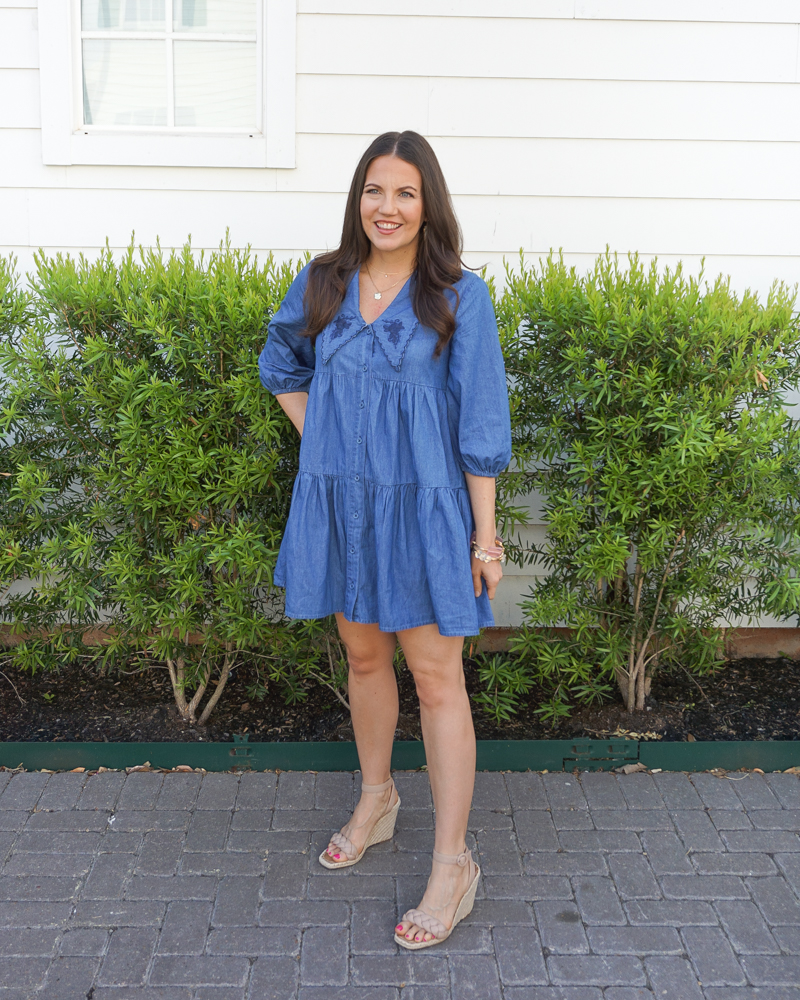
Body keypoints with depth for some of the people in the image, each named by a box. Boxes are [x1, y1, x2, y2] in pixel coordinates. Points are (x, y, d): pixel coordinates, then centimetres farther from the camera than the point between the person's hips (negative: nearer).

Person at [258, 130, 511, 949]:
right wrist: (322, 442, 8)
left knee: (435, 678, 0)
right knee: (364, 658, 18)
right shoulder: (320, 285, 3)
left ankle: (452, 864, 12)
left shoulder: (459, 297, -8)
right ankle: (375, 801, 41)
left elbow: (481, 427, -8)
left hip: (422, 508, -4)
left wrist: (485, 536, -9)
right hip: (339, 504, 4)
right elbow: (282, 369, 21)